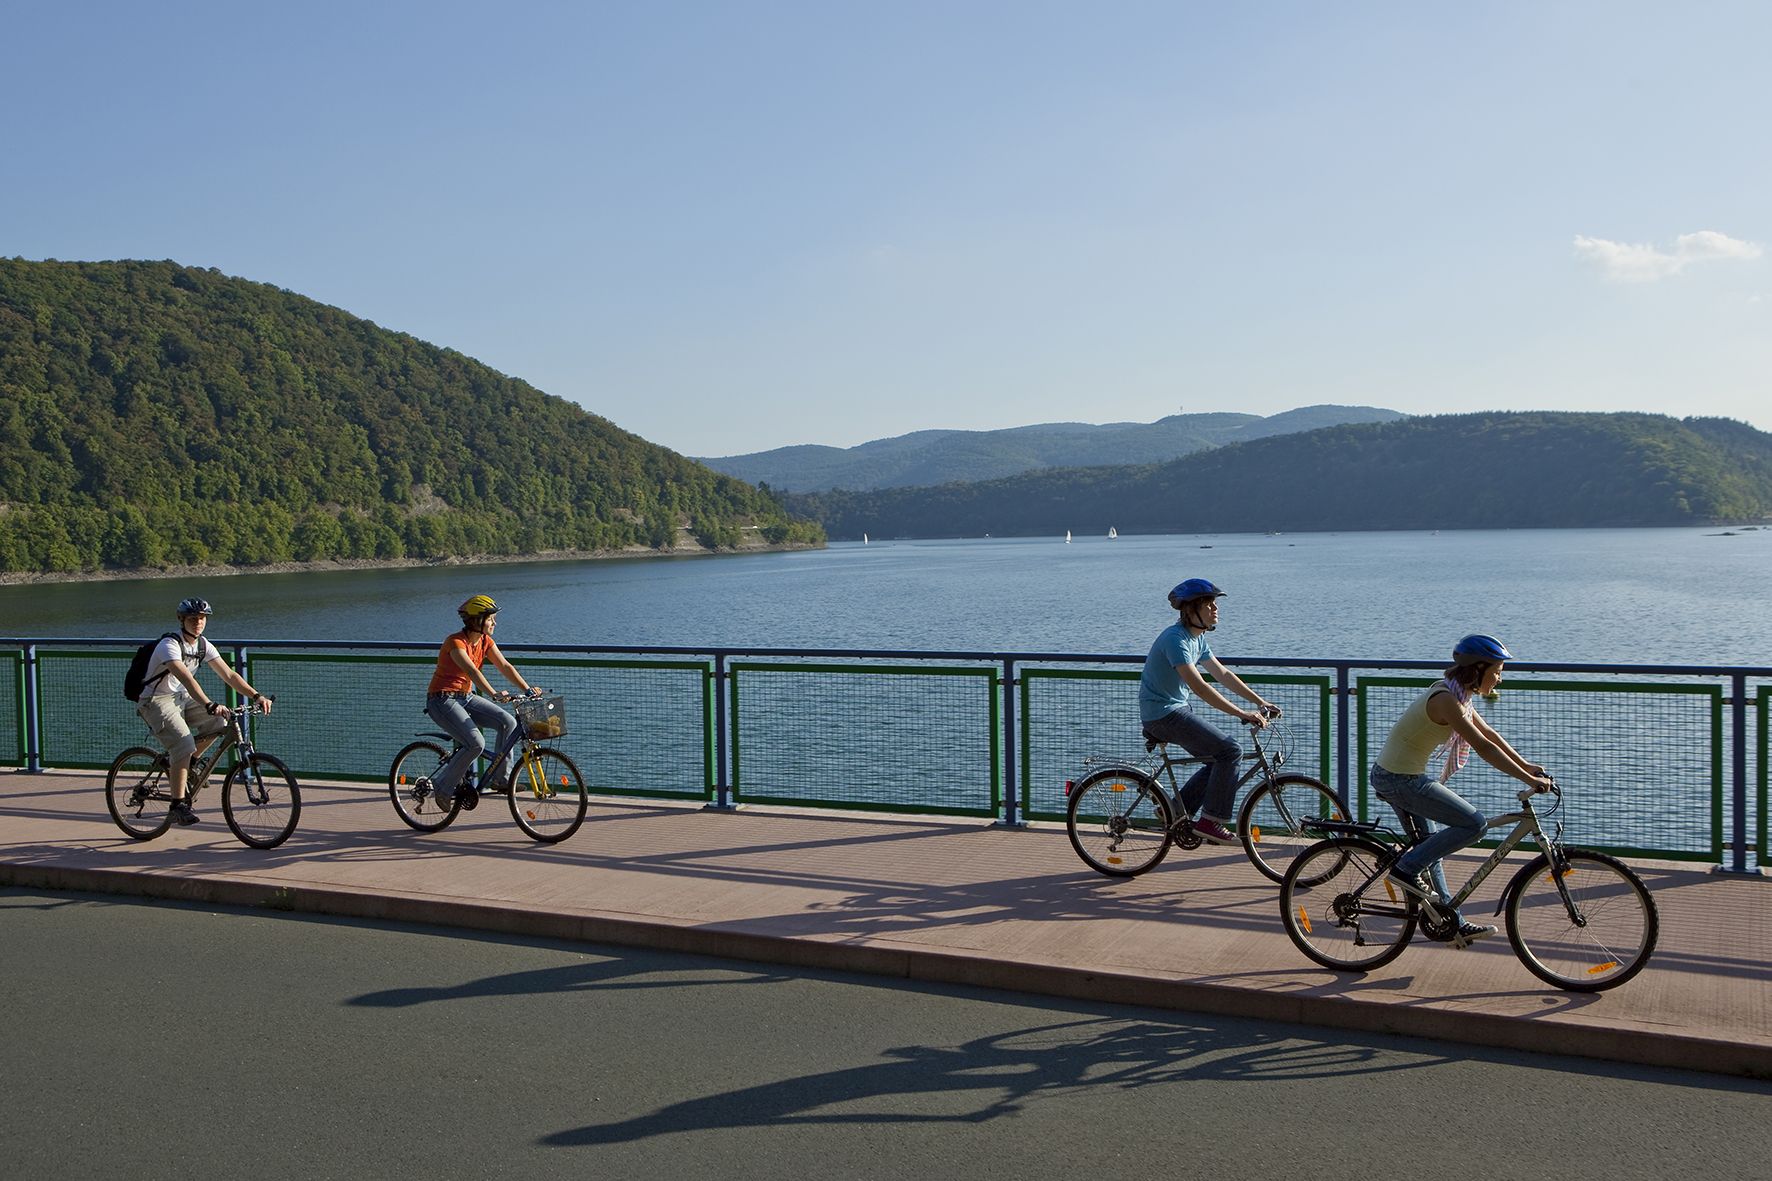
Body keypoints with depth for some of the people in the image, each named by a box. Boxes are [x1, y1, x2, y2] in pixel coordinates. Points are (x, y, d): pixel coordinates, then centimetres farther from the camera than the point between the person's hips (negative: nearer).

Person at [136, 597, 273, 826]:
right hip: (156, 701, -8)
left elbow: (229, 674, -2)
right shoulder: (169, 645, -23)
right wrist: (210, 705, -51)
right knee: (184, 745, -25)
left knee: (219, 721, -13)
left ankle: (182, 762, 6)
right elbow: (186, 679, -38)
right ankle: (178, 805, -17)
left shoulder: (203, 645, 0)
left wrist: (256, 696, -15)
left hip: (181, 698, 8)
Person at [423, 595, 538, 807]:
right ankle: (441, 788, -7)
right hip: (442, 700, -8)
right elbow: (472, 671, -36)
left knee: (508, 722, -11)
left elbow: (505, 666, -4)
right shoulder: (456, 642, -21)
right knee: (476, 744, -24)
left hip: (465, 697, 8)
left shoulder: (485, 642, 2)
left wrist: (528, 690, -16)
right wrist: (494, 694, -49)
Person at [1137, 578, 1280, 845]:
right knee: (1230, 751, -13)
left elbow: (1223, 674, 15)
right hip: (1163, 713, -10)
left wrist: (1261, 702, 8)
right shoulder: (1175, 638, -21)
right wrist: (1242, 714, -31)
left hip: (1175, 711, 10)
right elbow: (1198, 686, -30)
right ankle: (1210, 822, -8)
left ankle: (1175, 810, 15)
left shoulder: (1197, 638, 11)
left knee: (1219, 758, 11)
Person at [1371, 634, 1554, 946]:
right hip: (1400, 779, -11)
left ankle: (1452, 923, 29)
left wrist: (1526, 764, 17)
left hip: (1392, 776, 11)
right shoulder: (1446, 700, -21)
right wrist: (1528, 779, -21)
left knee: (1431, 845, 18)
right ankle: (1407, 869, -4)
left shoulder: (1457, 695, 10)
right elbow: (1484, 747, -24)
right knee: (1474, 824, -11)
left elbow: (1489, 733, 19)